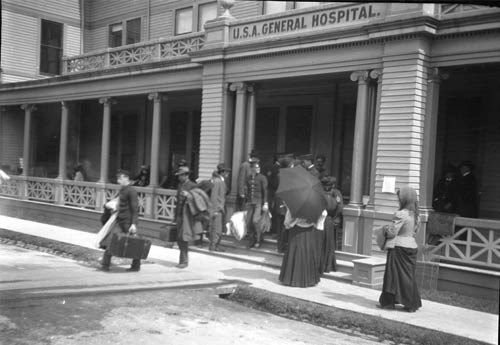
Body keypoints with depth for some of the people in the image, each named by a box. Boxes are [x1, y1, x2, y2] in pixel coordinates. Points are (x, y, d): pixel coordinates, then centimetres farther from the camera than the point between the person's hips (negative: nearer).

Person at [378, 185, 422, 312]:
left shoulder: (401, 214, -18)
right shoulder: (415, 214, 7)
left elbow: (392, 232, -17)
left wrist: (385, 228, 2)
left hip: (399, 247, -7)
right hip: (412, 245, 7)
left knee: (394, 275, 2)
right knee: (409, 275, 13)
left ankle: (388, 302, 10)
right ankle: (412, 304, 16)